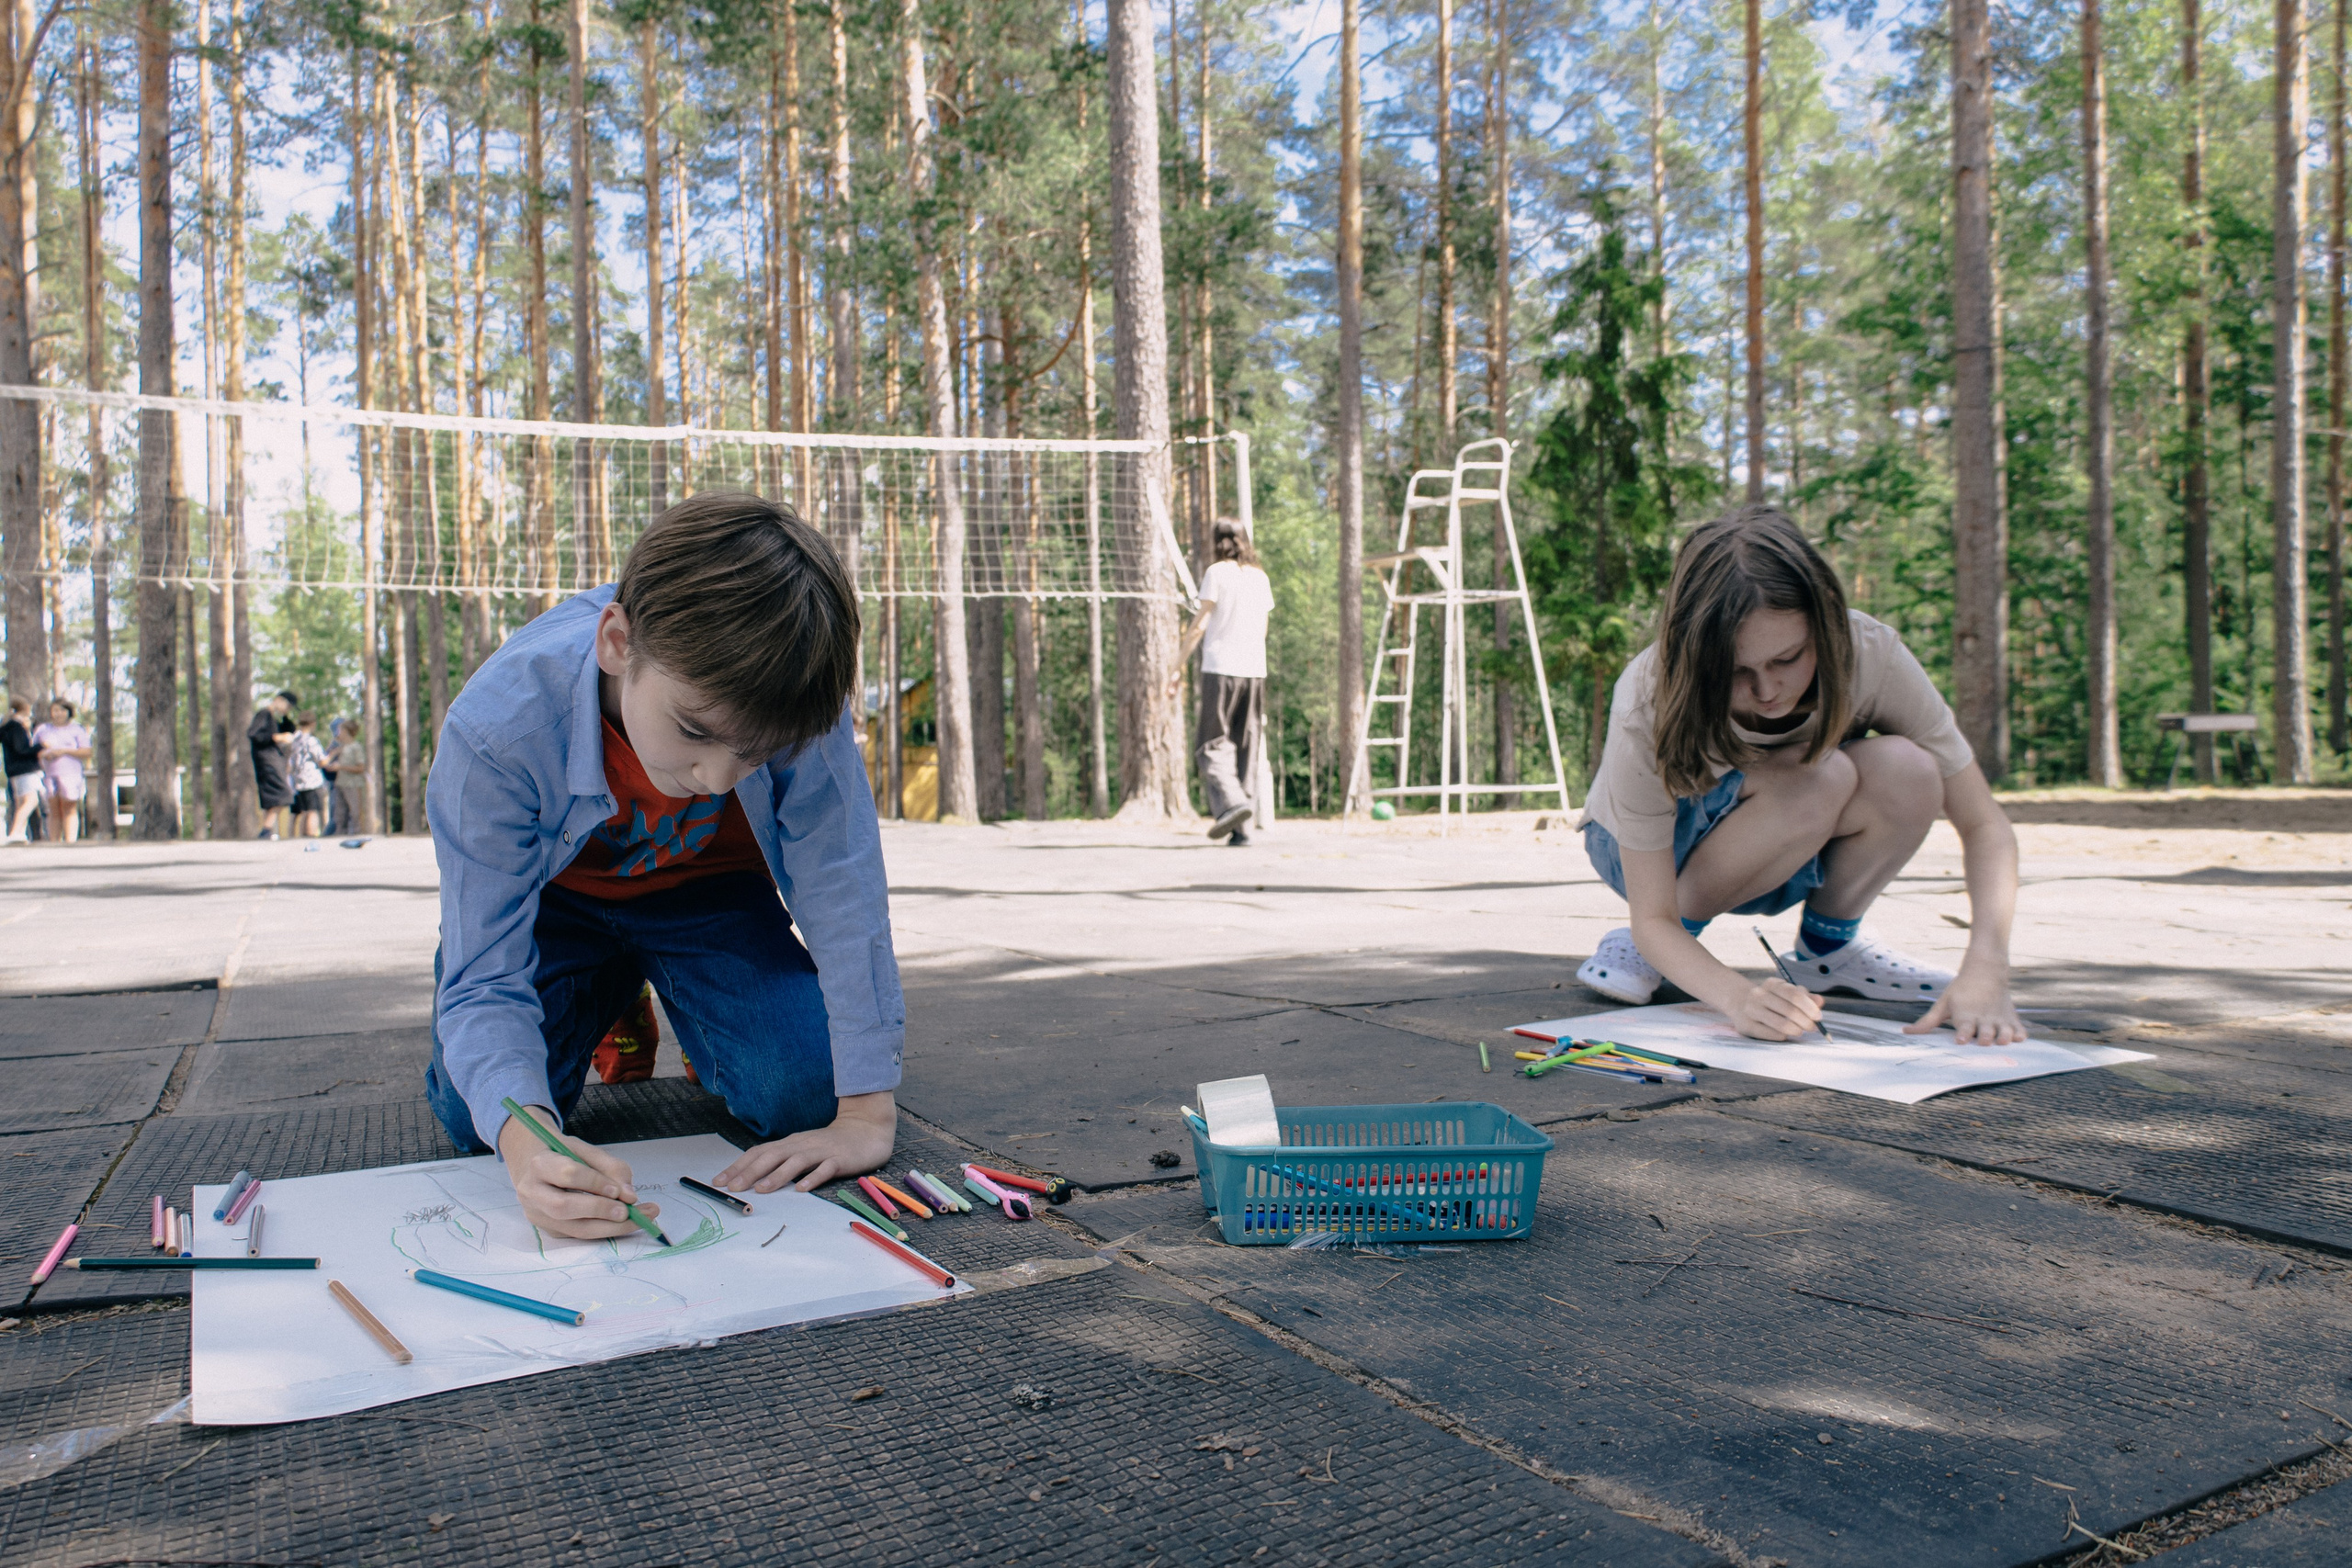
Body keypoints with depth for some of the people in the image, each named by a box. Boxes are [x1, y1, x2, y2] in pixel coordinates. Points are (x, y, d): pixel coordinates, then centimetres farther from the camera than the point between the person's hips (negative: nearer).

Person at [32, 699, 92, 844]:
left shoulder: (77, 730, 10)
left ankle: (70, 841, -16)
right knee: (54, 812, 1)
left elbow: (86, 753, 1)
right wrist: (44, 754, -3)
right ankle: (54, 842, 0)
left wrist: (65, 751, -10)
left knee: (70, 810, -10)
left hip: (70, 774, -3)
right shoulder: (42, 730, 20)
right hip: (49, 776, 3)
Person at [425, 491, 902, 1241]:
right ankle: (610, 999, 16)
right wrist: (522, 1136, -54)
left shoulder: (789, 698, -36)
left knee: (802, 1094, -18)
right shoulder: (495, 729, -38)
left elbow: (843, 891, -28)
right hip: (555, 895, 0)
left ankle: (673, 995, 17)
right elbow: (483, 985, -33)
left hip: (708, 884, 0)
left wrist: (867, 1114, -29)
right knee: (475, 1116, -16)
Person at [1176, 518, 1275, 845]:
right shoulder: (1260, 577, 14)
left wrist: (1180, 662, -1)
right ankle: (1241, 828, 3)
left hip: (1220, 668, -5)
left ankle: (1230, 802, -23)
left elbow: (1201, 624, -6)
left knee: (1211, 744, 0)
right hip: (1254, 670, 5)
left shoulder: (1217, 572, -1)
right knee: (1245, 747, 7)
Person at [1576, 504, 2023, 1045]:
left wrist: (1985, 972, -36)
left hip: (1791, 853, 4)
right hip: (1646, 850, -3)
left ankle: (1828, 948, -2)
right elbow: (1653, 920, -30)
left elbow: (1984, 823, -20)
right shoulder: (1648, 705, -34)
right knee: (1819, 780, -34)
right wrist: (1739, 995, -50)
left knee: (1908, 772, -29)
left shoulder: (1868, 656, -27)